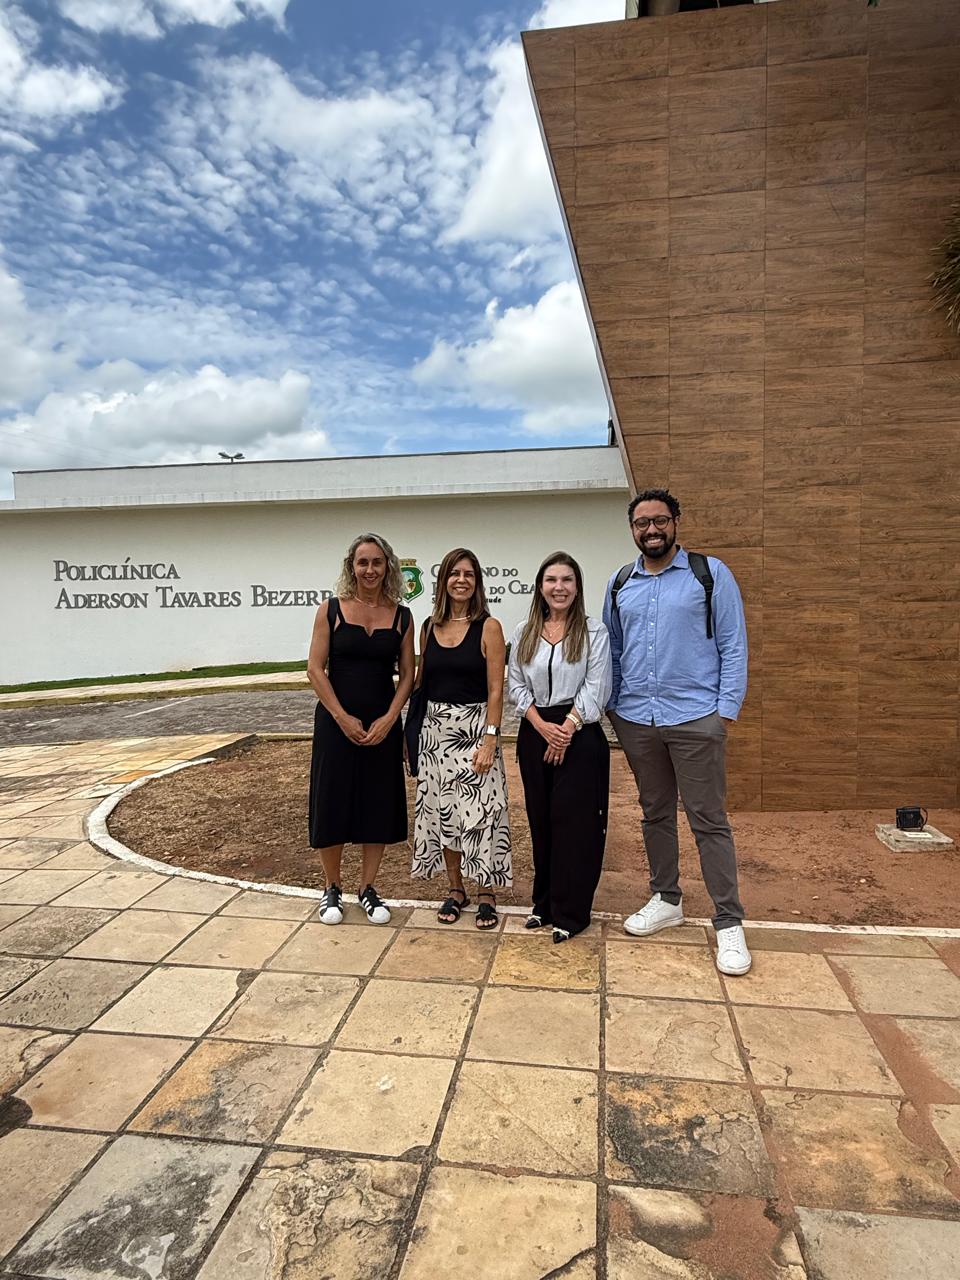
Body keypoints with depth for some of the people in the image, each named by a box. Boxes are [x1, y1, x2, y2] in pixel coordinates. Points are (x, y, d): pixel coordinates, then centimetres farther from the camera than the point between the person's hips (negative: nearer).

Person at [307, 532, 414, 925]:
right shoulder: (331, 610, -3)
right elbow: (315, 669, -6)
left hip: (383, 726, 2)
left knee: (379, 804, 8)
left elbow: (407, 674, 3)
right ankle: (332, 889, 24)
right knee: (332, 804, 4)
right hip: (336, 723, -2)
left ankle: (367, 888, 25)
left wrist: (389, 718, -9)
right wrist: (343, 718, -12)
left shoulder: (402, 616, 2)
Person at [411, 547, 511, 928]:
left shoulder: (488, 628, -5)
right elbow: (421, 682, 11)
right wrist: (413, 732, 7)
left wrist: (489, 740, -15)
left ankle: (486, 895, 16)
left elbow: (495, 691, -9)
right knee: (442, 811, 11)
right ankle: (455, 889, 27)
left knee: (479, 811, 0)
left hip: (474, 728, -4)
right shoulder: (429, 628, 7)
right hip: (435, 729, 4)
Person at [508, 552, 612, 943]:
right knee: (540, 820, 10)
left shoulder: (594, 631, -2)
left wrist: (567, 728, -14)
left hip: (580, 735, -4)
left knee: (574, 822, -1)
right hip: (534, 734, 4)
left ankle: (570, 912, 10)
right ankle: (544, 903, 24)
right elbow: (516, 685, 5)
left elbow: (596, 688, -7)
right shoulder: (523, 633, 9)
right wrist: (542, 726, -8)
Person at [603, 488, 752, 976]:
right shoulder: (619, 584, 9)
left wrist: (727, 709, -9)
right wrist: (611, 704, 9)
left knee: (709, 821, 0)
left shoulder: (711, 574, -2)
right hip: (635, 719, 4)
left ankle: (729, 923, 11)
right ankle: (666, 900, 31)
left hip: (695, 718, -4)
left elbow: (733, 645, -3)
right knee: (655, 814, 16)